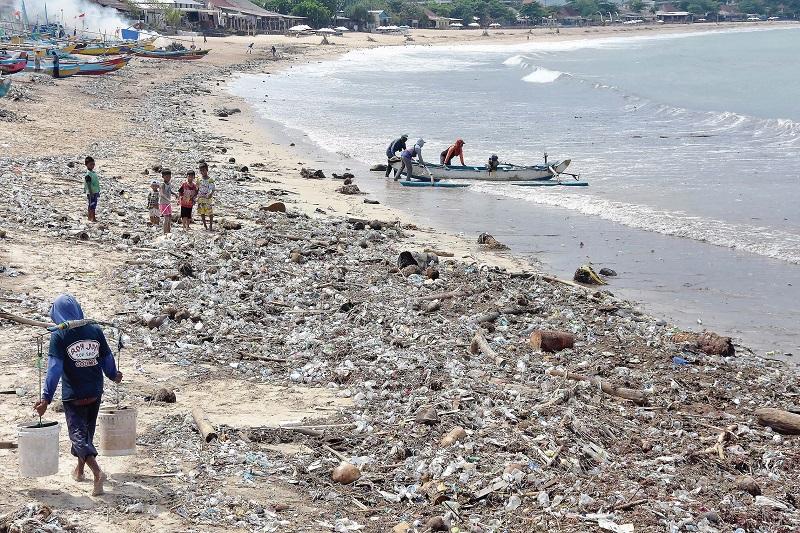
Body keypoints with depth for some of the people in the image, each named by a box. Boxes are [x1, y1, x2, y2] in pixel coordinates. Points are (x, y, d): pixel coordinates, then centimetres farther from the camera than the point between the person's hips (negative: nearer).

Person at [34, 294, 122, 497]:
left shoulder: (58, 336, -12)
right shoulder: (95, 330, -1)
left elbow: (54, 369, -17)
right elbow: (107, 359, 7)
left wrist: (46, 398, -15)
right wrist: (114, 376, 28)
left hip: (73, 396, -4)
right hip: (95, 393, 4)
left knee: (78, 433, -1)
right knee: (86, 430, 20)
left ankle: (97, 472, -21)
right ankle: (79, 470, 35)